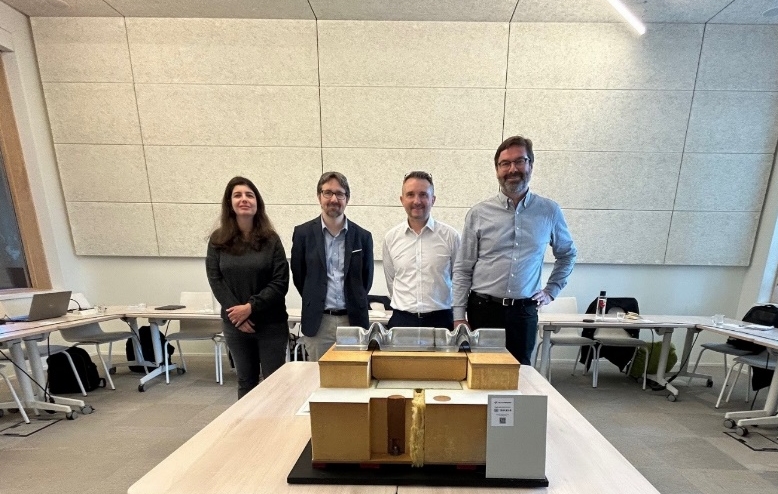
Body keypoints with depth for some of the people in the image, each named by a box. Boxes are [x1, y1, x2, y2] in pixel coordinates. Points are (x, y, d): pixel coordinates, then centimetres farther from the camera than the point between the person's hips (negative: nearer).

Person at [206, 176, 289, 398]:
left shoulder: (271, 239, -5)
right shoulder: (218, 240, 2)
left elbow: (280, 282, -9)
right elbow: (215, 279, -2)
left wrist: (251, 307, -16)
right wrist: (236, 312, -11)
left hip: (271, 323, -2)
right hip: (234, 324, 2)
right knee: (245, 381, 18)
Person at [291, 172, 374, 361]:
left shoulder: (363, 236, 1)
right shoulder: (303, 232, 0)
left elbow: (366, 278, 9)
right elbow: (298, 276, 6)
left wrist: (354, 305, 8)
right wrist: (315, 302, 8)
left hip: (353, 320, 1)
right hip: (318, 322, 0)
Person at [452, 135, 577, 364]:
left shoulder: (549, 211, 3)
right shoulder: (478, 213, -4)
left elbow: (567, 253, 20)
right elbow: (462, 269, -3)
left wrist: (551, 290, 11)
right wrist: (459, 315, -5)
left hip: (524, 312, 2)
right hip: (483, 309, -1)